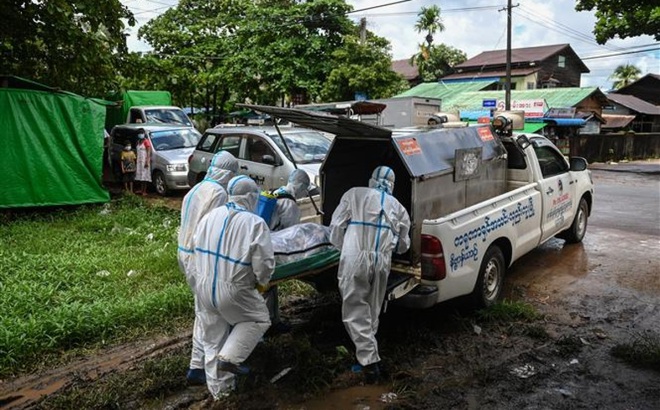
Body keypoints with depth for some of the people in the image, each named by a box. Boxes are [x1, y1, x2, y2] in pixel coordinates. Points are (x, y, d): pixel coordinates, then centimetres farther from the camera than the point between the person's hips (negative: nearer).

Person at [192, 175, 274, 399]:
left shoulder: (210, 216, 3)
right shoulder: (255, 224, -16)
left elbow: (196, 246, 12)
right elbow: (264, 264, -17)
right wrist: (262, 281, 4)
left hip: (204, 287, 6)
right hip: (233, 291, -6)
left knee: (213, 339, 20)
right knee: (259, 319, 21)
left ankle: (218, 387, 33)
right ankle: (229, 357, 10)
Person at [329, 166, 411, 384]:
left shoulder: (354, 194, 8)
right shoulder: (398, 207, 18)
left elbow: (336, 227, 4)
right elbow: (403, 245, 21)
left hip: (355, 261, -3)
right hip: (381, 263, 4)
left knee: (355, 310, 3)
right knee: (372, 311, 18)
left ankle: (370, 361, -4)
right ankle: (368, 355, 27)